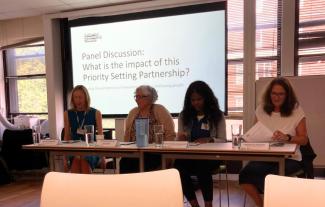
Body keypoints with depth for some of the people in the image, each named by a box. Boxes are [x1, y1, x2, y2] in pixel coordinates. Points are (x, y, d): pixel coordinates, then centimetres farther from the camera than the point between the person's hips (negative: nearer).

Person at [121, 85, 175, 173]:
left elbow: (170, 134, -4)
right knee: (124, 163, -26)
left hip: (155, 153, -4)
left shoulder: (160, 110, 0)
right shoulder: (133, 112, 14)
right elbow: (127, 135, 18)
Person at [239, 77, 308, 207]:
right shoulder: (261, 109, 6)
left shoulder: (296, 111, 0)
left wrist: (287, 138, -21)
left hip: (289, 158, -2)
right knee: (244, 175, -24)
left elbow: (304, 139, -1)